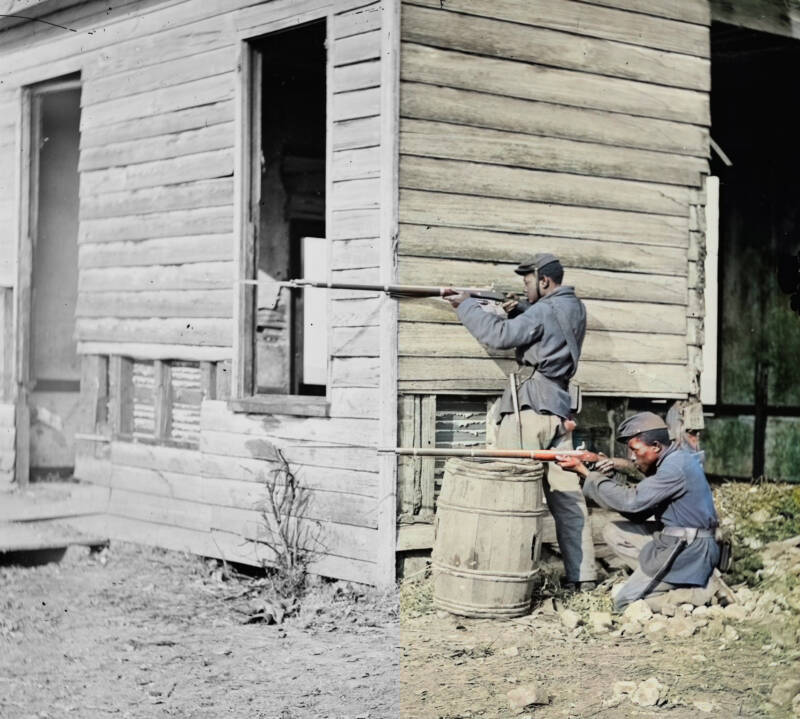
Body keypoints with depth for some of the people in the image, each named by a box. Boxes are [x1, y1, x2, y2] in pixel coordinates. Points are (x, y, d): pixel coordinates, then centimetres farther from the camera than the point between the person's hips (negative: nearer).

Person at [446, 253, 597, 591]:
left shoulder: (543, 311, -9)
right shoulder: (575, 309, 16)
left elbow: (500, 335, -17)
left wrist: (466, 305, -7)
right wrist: (518, 310, 9)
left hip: (527, 407, -8)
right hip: (558, 409, 8)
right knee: (566, 494, 9)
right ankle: (582, 575, 9)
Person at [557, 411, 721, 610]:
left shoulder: (676, 466, -20)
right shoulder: (668, 462, 11)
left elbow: (632, 501, -23)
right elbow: (638, 514, 9)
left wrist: (586, 474, -16)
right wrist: (608, 477, -3)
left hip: (686, 554, -10)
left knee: (623, 604, -4)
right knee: (613, 532, 10)